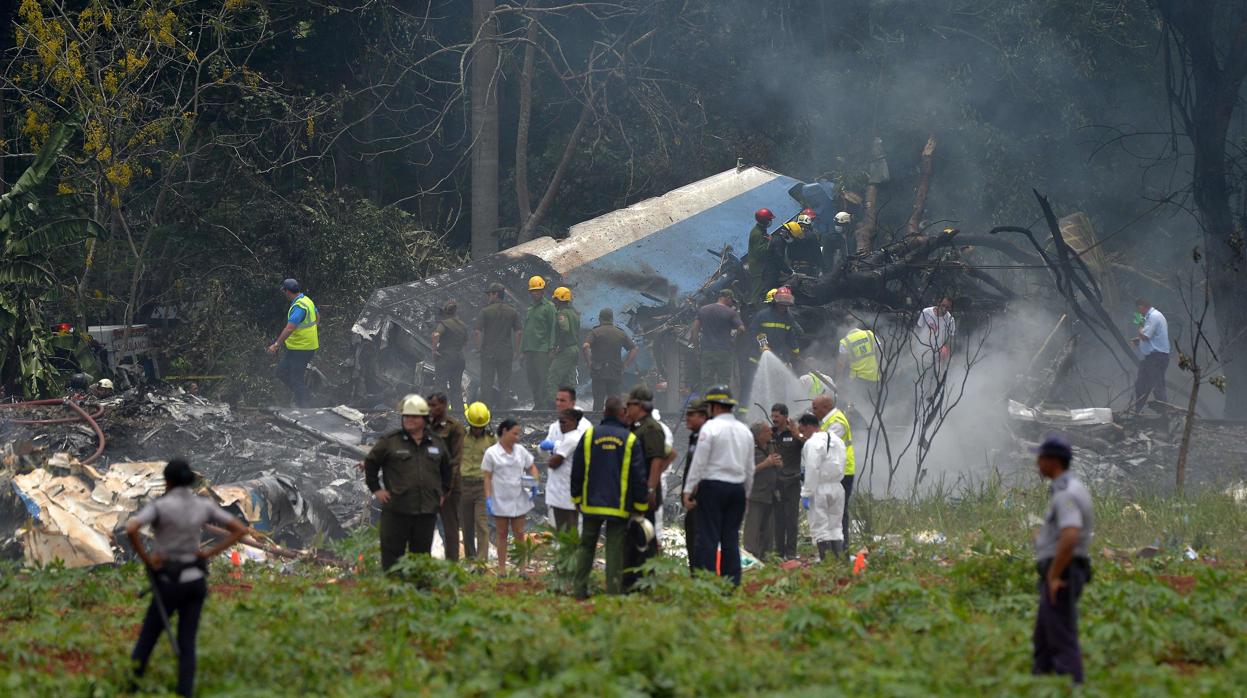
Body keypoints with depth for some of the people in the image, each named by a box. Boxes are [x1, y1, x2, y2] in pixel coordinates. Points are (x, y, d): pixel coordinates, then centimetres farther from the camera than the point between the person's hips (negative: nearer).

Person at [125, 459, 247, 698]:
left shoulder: (159, 505, -13)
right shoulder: (204, 505, 1)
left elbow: (130, 529, -30)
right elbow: (241, 529, 2)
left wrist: (146, 559, -15)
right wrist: (209, 554, 1)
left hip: (170, 582, -4)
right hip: (195, 580, 4)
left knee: (149, 635, 16)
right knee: (186, 644, 7)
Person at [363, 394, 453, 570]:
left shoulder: (437, 443, 10)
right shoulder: (389, 441, -1)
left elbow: (447, 470, 26)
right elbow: (370, 463, 8)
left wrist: (443, 493, 18)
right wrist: (376, 489, 2)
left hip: (427, 510, 3)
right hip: (396, 511, -3)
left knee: (422, 552, 9)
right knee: (392, 552, -3)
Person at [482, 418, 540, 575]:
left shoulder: (520, 451, 6)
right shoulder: (491, 453, -5)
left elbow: (531, 468, 14)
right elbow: (487, 478, -5)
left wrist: (535, 482, -6)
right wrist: (488, 499, -12)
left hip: (519, 500, 3)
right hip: (500, 502, -3)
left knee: (519, 534, 5)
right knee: (502, 534, 7)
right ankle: (502, 568, 14)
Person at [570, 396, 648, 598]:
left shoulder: (589, 435, 1)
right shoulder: (630, 439, -4)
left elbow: (577, 472, 6)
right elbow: (639, 476, -3)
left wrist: (577, 498, 17)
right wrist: (640, 506, 4)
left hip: (591, 504, 2)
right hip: (619, 506, -2)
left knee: (586, 546, 12)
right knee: (614, 550, 1)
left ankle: (579, 590, 9)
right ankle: (613, 591, -3)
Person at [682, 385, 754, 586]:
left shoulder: (710, 427, -8)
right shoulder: (745, 431, 12)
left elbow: (699, 462, -11)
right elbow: (750, 468, 16)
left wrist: (688, 490, -8)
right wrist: (745, 494, 23)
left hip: (712, 486, -6)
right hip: (737, 488, 6)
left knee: (708, 537, -5)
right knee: (731, 538, 8)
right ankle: (732, 583, 6)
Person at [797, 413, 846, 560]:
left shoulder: (813, 443, -15)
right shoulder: (837, 440, 11)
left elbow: (812, 471, -20)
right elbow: (841, 467, 13)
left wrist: (806, 494, -17)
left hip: (819, 489, -8)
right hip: (837, 487, 8)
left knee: (820, 527, -2)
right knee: (836, 526, 13)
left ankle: (825, 560, -5)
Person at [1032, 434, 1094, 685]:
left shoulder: (1065, 494, -20)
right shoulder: (1073, 488, 15)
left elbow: (1070, 538, -33)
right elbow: (1086, 526, 31)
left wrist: (1053, 577, -25)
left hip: (1059, 577, -10)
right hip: (1062, 575, 10)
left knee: (1062, 640, -8)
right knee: (1044, 639, 15)